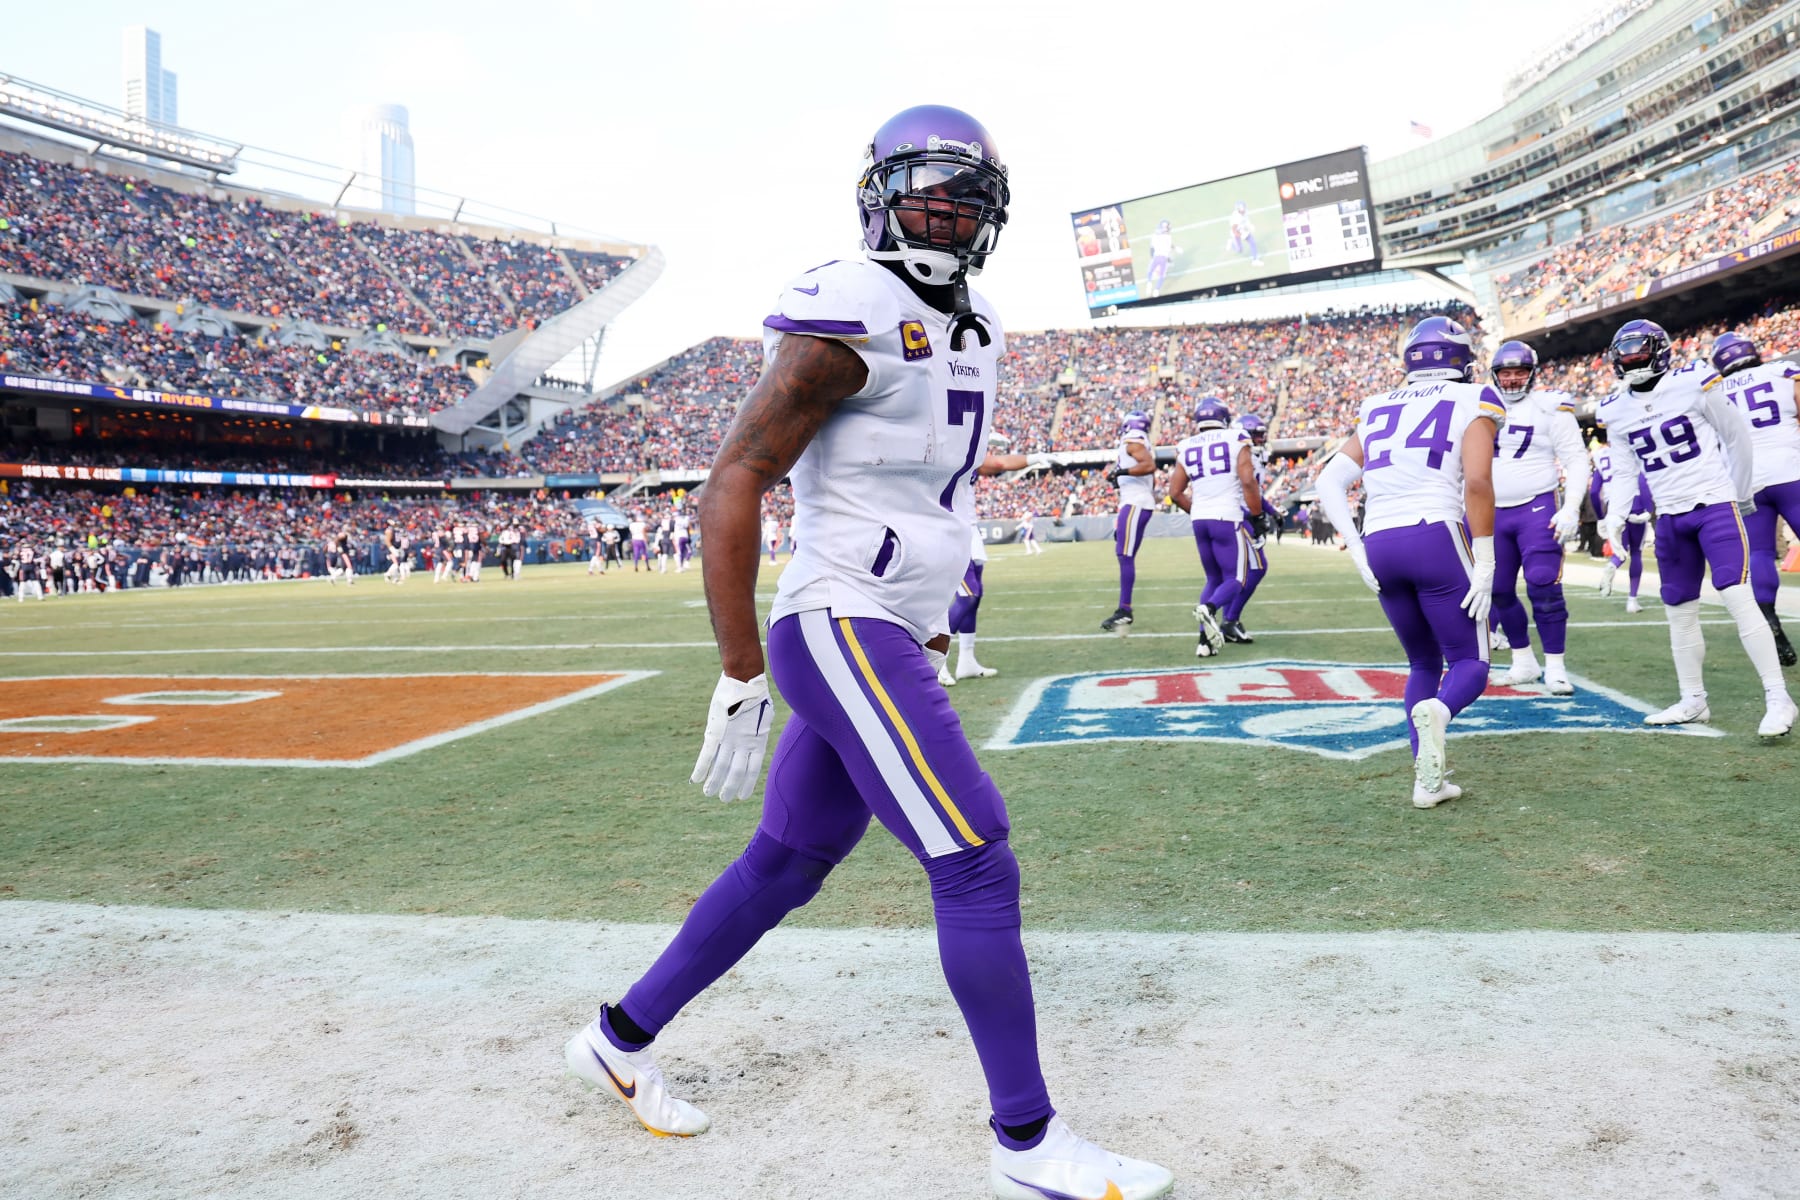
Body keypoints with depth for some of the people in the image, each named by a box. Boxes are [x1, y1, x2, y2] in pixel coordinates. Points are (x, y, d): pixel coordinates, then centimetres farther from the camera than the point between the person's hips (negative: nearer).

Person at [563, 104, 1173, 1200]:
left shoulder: (972, 329, 16)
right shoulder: (851, 317, -13)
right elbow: (733, 485, -17)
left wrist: (931, 628, 25)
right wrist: (742, 679, -19)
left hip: (894, 638, 10)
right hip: (843, 631, -9)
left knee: (786, 868, 16)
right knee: (979, 864, -7)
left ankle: (621, 1038, 34)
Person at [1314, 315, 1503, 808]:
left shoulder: (1378, 410, 19)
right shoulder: (1473, 402, 5)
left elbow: (1329, 482, 11)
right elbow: (1477, 482, -10)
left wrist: (1358, 554, 9)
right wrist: (1484, 564, -7)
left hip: (1379, 545, 5)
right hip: (1436, 535, -4)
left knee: (1423, 663, 20)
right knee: (1470, 664, 8)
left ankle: (1427, 780, 11)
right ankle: (1437, 710, -26)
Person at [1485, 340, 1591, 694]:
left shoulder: (1549, 408, -4)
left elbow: (1576, 459, -5)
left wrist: (1571, 509, -14)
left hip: (1537, 509, -5)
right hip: (1495, 513, 5)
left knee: (1544, 589, -12)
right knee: (1498, 592, 6)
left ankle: (1555, 668, -2)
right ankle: (1524, 663, 20)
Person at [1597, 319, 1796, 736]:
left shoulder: (1693, 384, -9)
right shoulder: (1617, 411, 5)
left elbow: (1737, 436, 1)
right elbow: (1625, 472, 11)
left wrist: (1742, 493, 7)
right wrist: (1615, 518, -3)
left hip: (1715, 505, -5)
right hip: (1670, 518, 5)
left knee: (1738, 597, -15)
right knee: (1679, 611, 8)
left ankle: (1778, 698, -8)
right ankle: (1693, 701, 20)